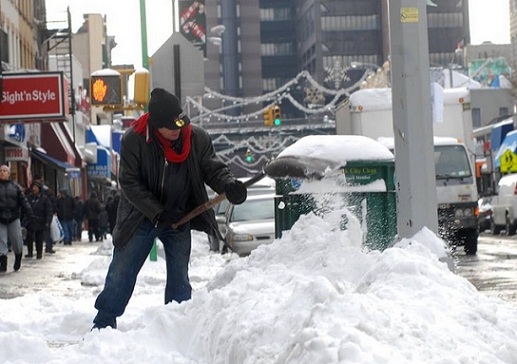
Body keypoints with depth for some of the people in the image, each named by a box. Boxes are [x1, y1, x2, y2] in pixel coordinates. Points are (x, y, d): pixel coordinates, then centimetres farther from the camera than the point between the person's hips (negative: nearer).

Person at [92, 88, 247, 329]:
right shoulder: (133, 140, -18)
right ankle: (103, 325, 15)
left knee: (179, 277, 6)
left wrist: (228, 185, -30)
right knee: (121, 273, 4)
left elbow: (213, 169, -6)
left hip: (178, 218, 2)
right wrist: (157, 212, -23)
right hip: (140, 217, -1)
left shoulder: (198, 138, -12)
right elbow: (129, 183, -16)